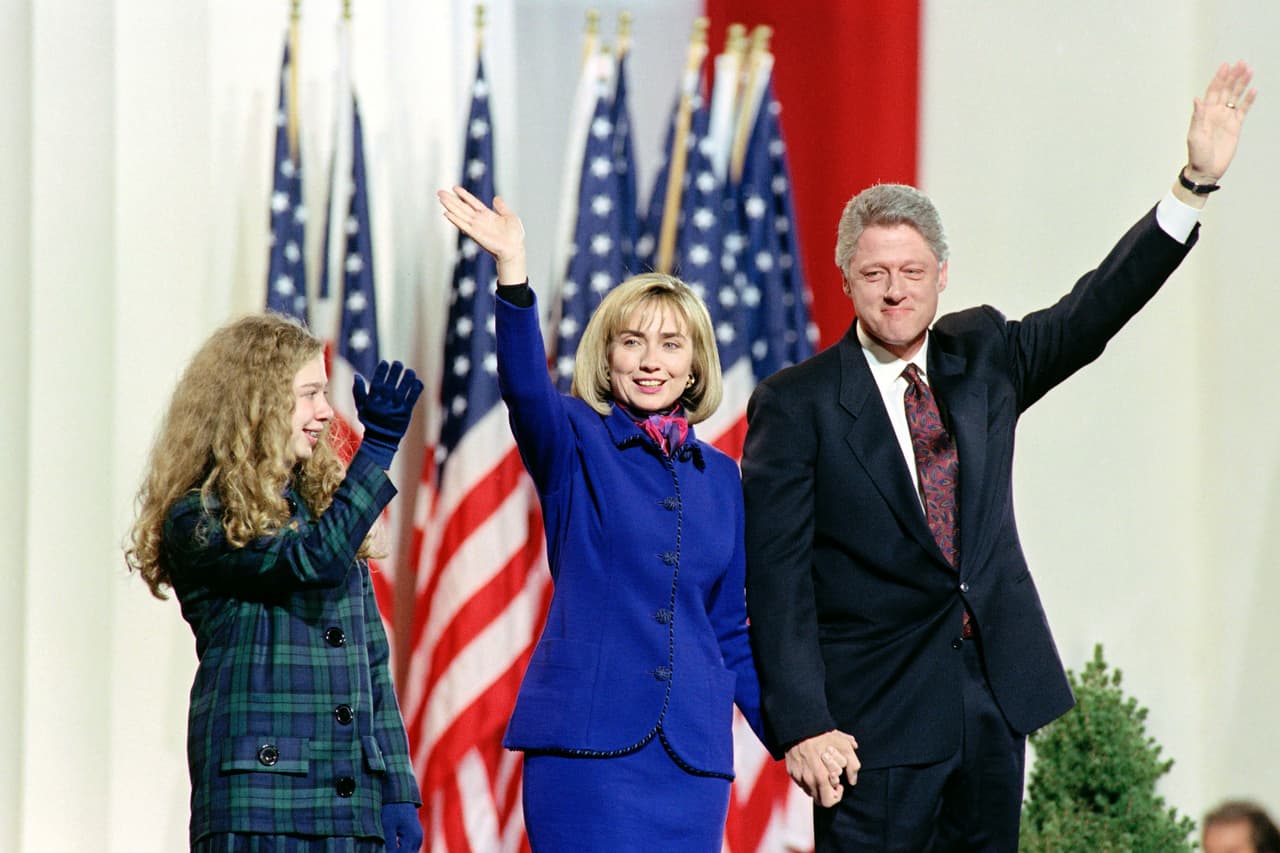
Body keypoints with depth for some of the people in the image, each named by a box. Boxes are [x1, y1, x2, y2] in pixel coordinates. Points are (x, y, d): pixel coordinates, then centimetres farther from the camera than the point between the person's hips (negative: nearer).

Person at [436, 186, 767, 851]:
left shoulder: (720, 477, 15)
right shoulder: (575, 445, 3)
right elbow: (525, 386, -20)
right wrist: (511, 270, -35)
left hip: (692, 751, 4)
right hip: (588, 743, -4)